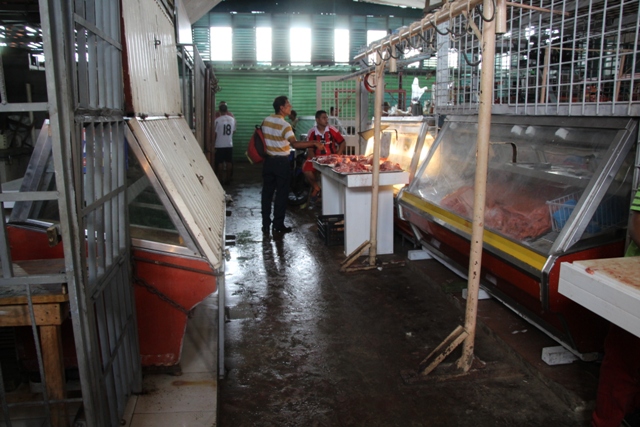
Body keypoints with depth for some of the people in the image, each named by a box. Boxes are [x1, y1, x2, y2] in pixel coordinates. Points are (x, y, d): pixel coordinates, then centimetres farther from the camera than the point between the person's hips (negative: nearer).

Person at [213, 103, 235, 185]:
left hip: (219, 145, -3)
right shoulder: (232, 119, 1)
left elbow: (215, 133, -7)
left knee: (220, 162, 4)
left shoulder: (218, 120, -10)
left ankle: (220, 179, 7)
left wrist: (213, 143, 3)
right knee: (229, 162, 9)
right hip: (229, 144, 3)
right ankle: (227, 179, 13)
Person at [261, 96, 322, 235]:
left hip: (268, 160, 6)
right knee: (282, 194, 4)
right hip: (281, 162, -6)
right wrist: (314, 143, -24)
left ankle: (265, 225, 14)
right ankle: (278, 225, 9)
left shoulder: (266, 121, 5)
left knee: (267, 193, 10)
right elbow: (295, 144, -26)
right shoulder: (284, 125, -16)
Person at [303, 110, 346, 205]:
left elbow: (342, 142, 3)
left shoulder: (332, 130, -4)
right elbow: (310, 149, 1)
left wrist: (337, 156, -7)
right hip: (317, 157, 1)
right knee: (306, 168, -24)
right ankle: (316, 188, 3)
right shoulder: (312, 132, -3)